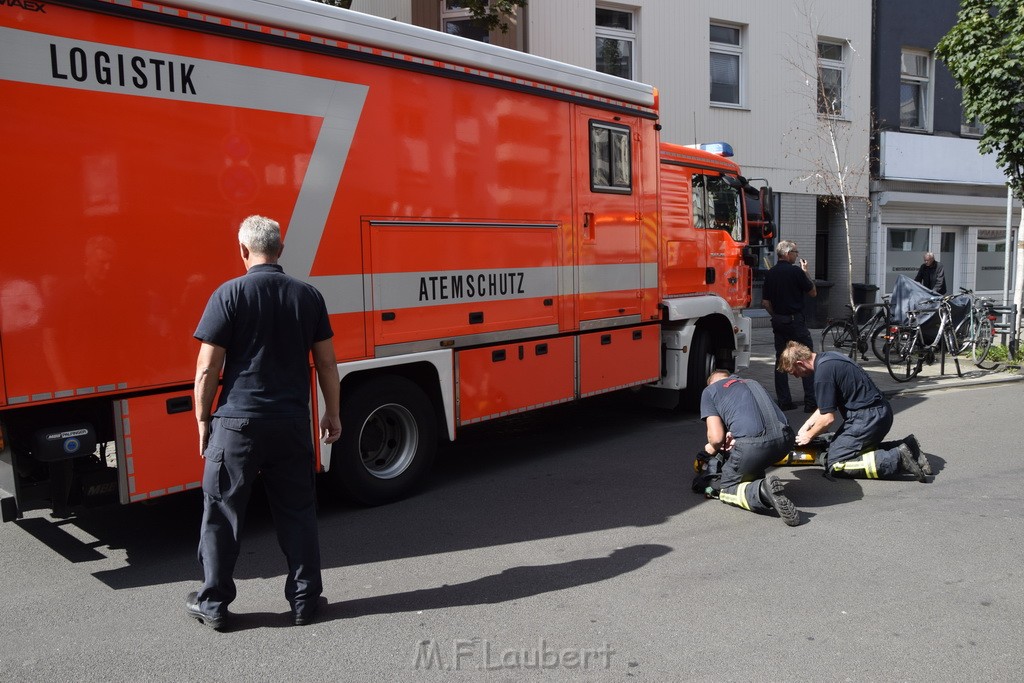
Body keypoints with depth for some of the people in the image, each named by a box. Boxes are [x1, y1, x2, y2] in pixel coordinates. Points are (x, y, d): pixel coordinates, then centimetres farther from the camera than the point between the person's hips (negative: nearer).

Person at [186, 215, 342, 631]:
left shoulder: (230, 294, -7)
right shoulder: (308, 296, 3)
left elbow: (208, 368, -8)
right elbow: (326, 364, 6)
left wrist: (202, 417, 5)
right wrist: (332, 413, 15)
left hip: (238, 423, -3)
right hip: (292, 424, 3)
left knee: (221, 514, 11)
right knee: (297, 513, 12)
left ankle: (213, 604, 21)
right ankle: (305, 600, 20)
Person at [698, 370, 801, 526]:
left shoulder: (709, 391, 16)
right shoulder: (752, 383, 34)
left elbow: (717, 437, 6)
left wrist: (713, 448, 26)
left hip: (752, 445, -6)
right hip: (785, 440, 6)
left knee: (725, 489, 16)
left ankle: (762, 490, -13)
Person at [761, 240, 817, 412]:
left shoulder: (770, 274, 7)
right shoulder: (795, 271, -12)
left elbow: (766, 302, 9)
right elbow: (813, 292, 0)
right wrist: (805, 272, 7)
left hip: (778, 321, 7)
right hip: (795, 321, -7)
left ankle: (784, 401, 9)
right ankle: (810, 401, -2)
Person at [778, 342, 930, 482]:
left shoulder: (823, 371, -19)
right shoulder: (826, 358, 11)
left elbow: (828, 418, -15)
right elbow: (827, 405, 23)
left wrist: (809, 435, 2)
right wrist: (806, 425, 23)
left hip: (868, 418, -10)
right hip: (880, 412, 10)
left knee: (834, 464, -8)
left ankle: (897, 459, -15)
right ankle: (905, 448, 10)